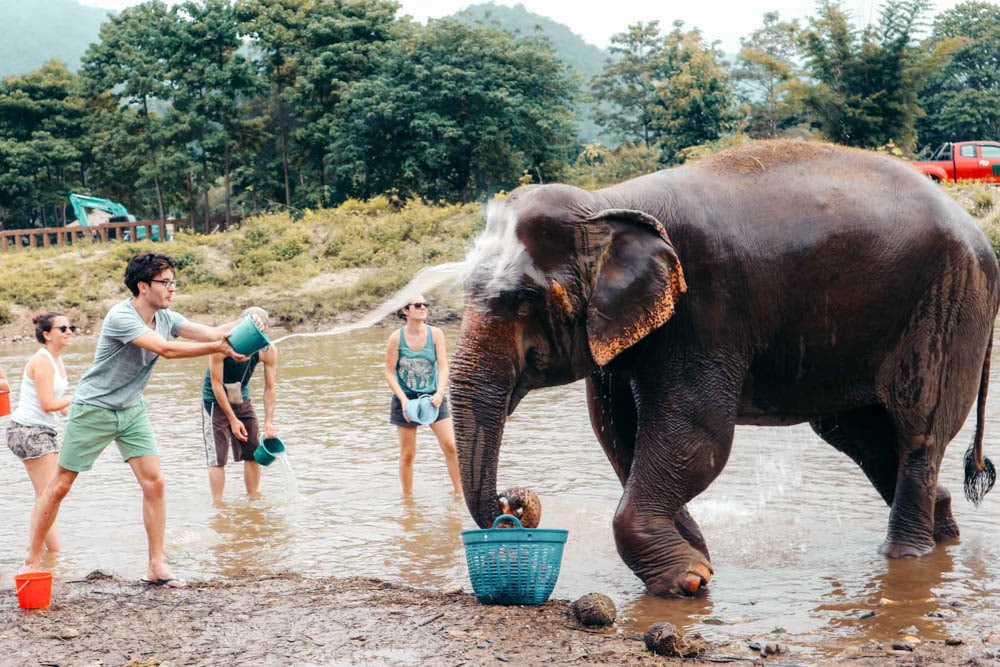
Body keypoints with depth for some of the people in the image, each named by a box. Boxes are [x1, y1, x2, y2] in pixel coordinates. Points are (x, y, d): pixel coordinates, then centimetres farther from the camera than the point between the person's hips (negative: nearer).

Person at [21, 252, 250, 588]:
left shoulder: (165, 317, -2)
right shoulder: (121, 317, -25)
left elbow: (211, 332, -8)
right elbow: (166, 349, -33)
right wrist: (218, 348, -35)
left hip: (132, 410, 6)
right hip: (93, 409, -6)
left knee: (154, 482, -6)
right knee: (60, 486, 2)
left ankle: (156, 566, 0)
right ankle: (32, 559, 17)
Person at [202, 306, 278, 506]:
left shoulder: (268, 351, -16)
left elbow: (269, 388, -10)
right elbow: (217, 385, -23)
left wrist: (269, 422, -19)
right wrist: (233, 419, -21)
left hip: (242, 399, 5)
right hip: (216, 401, -5)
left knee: (253, 452, 6)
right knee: (217, 458, -8)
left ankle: (254, 500, 18)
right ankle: (218, 505, -4)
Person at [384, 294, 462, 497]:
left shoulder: (435, 334, -7)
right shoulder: (396, 337, -11)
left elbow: (443, 367, -9)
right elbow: (390, 372, -8)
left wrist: (439, 393, -25)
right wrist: (403, 399, -20)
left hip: (432, 397, 1)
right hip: (405, 397, -1)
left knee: (450, 446, -7)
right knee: (408, 453, 5)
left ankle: (459, 492, 5)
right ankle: (407, 497, 19)